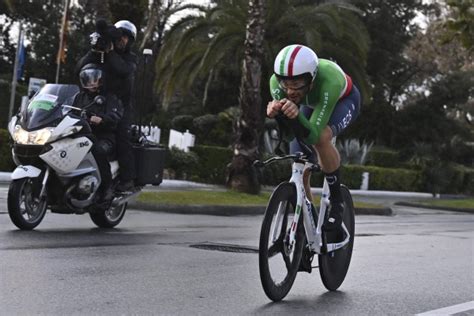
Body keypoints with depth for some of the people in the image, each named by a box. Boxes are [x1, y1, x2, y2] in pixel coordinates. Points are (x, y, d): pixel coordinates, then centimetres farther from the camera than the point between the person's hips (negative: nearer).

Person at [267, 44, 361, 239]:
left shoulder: (328, 81, -45)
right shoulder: (277, 82, -34)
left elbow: (313, 135, -46)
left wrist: (297, 115, -64)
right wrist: (276, 113, -54)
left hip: (343, 100, -4)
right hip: (311, 104, 4)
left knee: (322, 137, -35)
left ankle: (336, 202, -17)